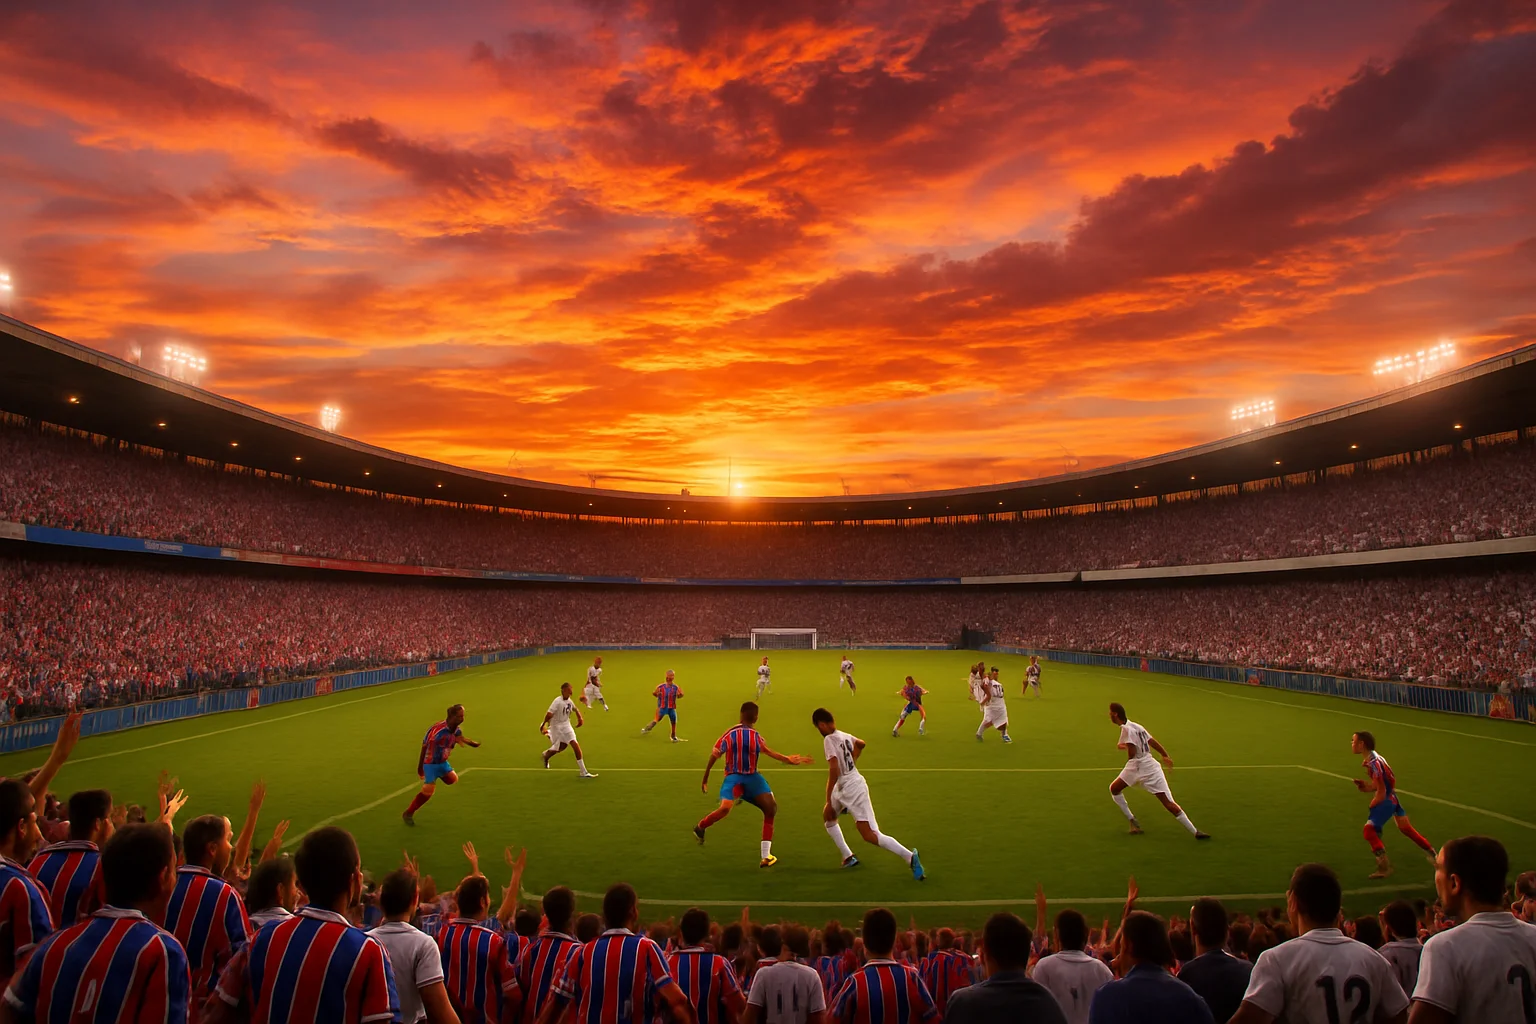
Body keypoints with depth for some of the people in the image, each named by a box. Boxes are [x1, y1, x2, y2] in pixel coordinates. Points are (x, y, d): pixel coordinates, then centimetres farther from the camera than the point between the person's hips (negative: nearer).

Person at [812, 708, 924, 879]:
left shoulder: (829, 739, -19)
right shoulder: (843, 735, 7)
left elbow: (834, 769, -27)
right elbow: (860, 743, 28)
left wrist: (828, 800, -22)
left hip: (852, 789, -10)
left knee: (870, 836, -9)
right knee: (828, 817, 26)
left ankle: (910, 857, -9)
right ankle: (848, 857, 29)